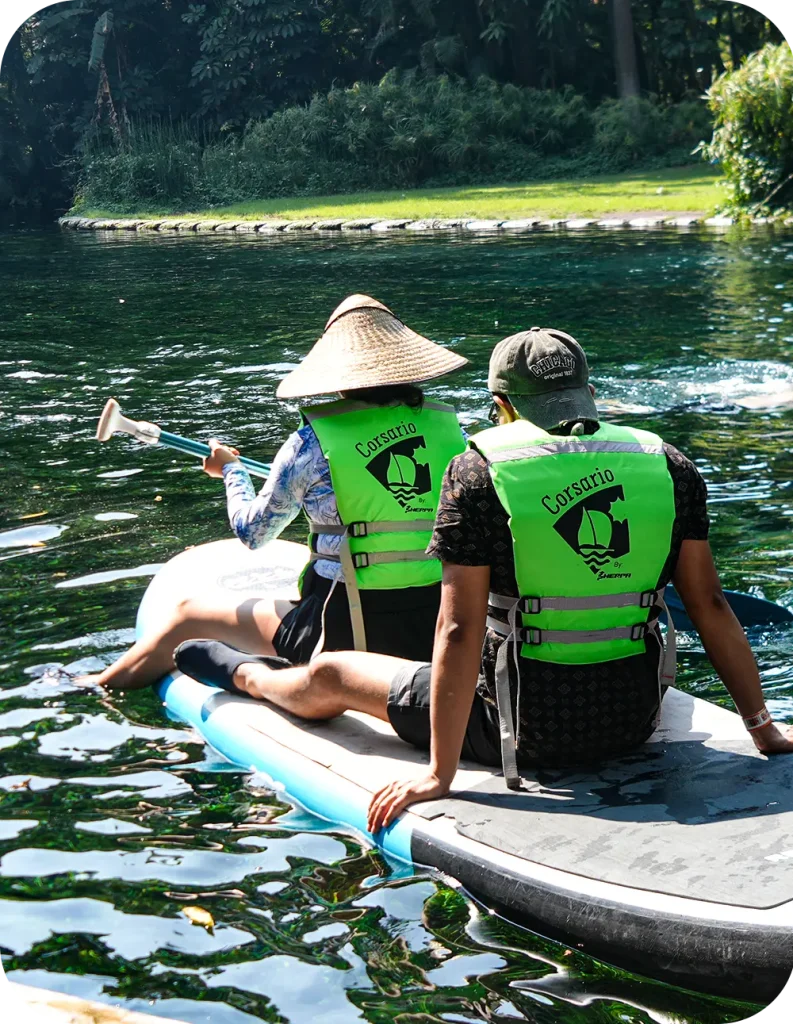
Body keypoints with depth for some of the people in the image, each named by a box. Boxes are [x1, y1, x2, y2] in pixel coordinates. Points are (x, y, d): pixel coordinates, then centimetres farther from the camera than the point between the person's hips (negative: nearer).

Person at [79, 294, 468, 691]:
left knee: (191, 614, 17)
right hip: (439, 632, 4)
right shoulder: (448, 425, 1)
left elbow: (252, 532, 4)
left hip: (349, 632, -4)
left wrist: (231, 470, 24)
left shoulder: (314, 442, -9)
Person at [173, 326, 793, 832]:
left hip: (528, 728, -4)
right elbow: (710, 605, -2)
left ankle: (244, 675, 50)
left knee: (329, 677, 20)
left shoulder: (478, 474, -12)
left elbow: (459, 631, -17)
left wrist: (440, 775, -13)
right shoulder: (669, 466, -2)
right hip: (635, 721, 4)